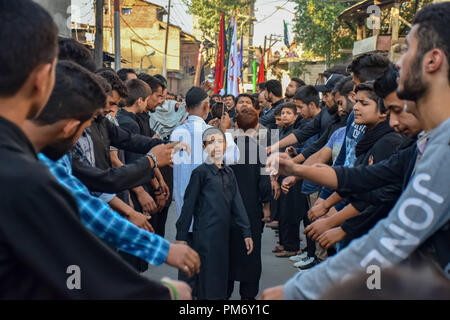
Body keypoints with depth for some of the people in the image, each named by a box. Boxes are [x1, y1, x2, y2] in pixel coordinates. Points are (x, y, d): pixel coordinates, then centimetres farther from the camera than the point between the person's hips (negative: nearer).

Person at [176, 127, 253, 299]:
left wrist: (246, 232, 10)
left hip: (224, 233, 6)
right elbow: (189, 204, -6)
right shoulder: (201, 172, -6)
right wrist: (181, 235, -7)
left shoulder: (228, 172, 12)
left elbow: (237, 203, 13)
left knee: (221, 276, 10)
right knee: (208, 278, -4)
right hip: (205, 234, -6)